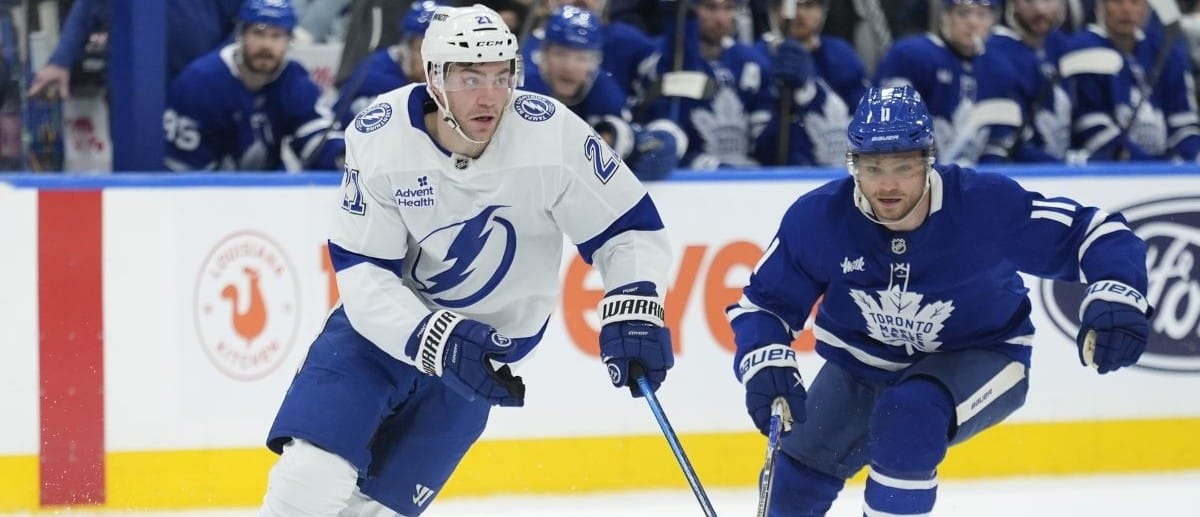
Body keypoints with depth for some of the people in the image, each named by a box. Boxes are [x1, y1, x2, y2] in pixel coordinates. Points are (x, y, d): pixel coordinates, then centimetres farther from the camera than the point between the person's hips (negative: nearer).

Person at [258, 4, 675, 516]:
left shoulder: (553, 134, -23)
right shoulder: (379, 136, -21)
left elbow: (631, 229, -14)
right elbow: (363, 274, -19)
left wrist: (632, 312, -32)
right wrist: (439, 342, -33)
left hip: (490, 336, 0)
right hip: (387, 320, 0)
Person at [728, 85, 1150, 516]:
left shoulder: (986, 205, -29)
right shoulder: (817, 218, -22)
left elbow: (1092, 231, -22)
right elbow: (764, 301, -9)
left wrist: (1115, 297, -41)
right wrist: (766, 363, -29)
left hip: (980, 359, -4)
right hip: (863, 364, 4)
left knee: (908, 416, -34)